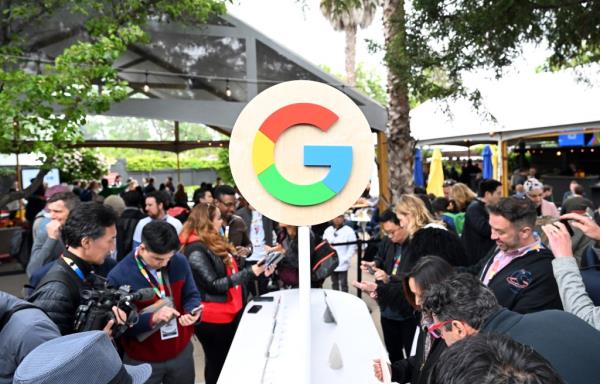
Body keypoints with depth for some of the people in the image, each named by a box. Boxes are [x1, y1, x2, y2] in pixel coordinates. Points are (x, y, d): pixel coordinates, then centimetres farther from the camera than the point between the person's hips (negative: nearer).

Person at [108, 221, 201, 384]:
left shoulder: (180, 262, -9)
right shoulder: (118, 277, -19)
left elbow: (191, 295, 2)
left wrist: (192, 312, -19)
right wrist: (152, 319, -30)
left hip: (181, 352, 3)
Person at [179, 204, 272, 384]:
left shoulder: (215, 242, 8)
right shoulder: (196, 250, -21)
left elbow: (234, 266, 12)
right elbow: (214, 284, -23)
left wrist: (258, 265, -3)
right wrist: (250, 272, -24)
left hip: (231, 311, 9)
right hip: (213, 318, -9)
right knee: (217, 363, 9)